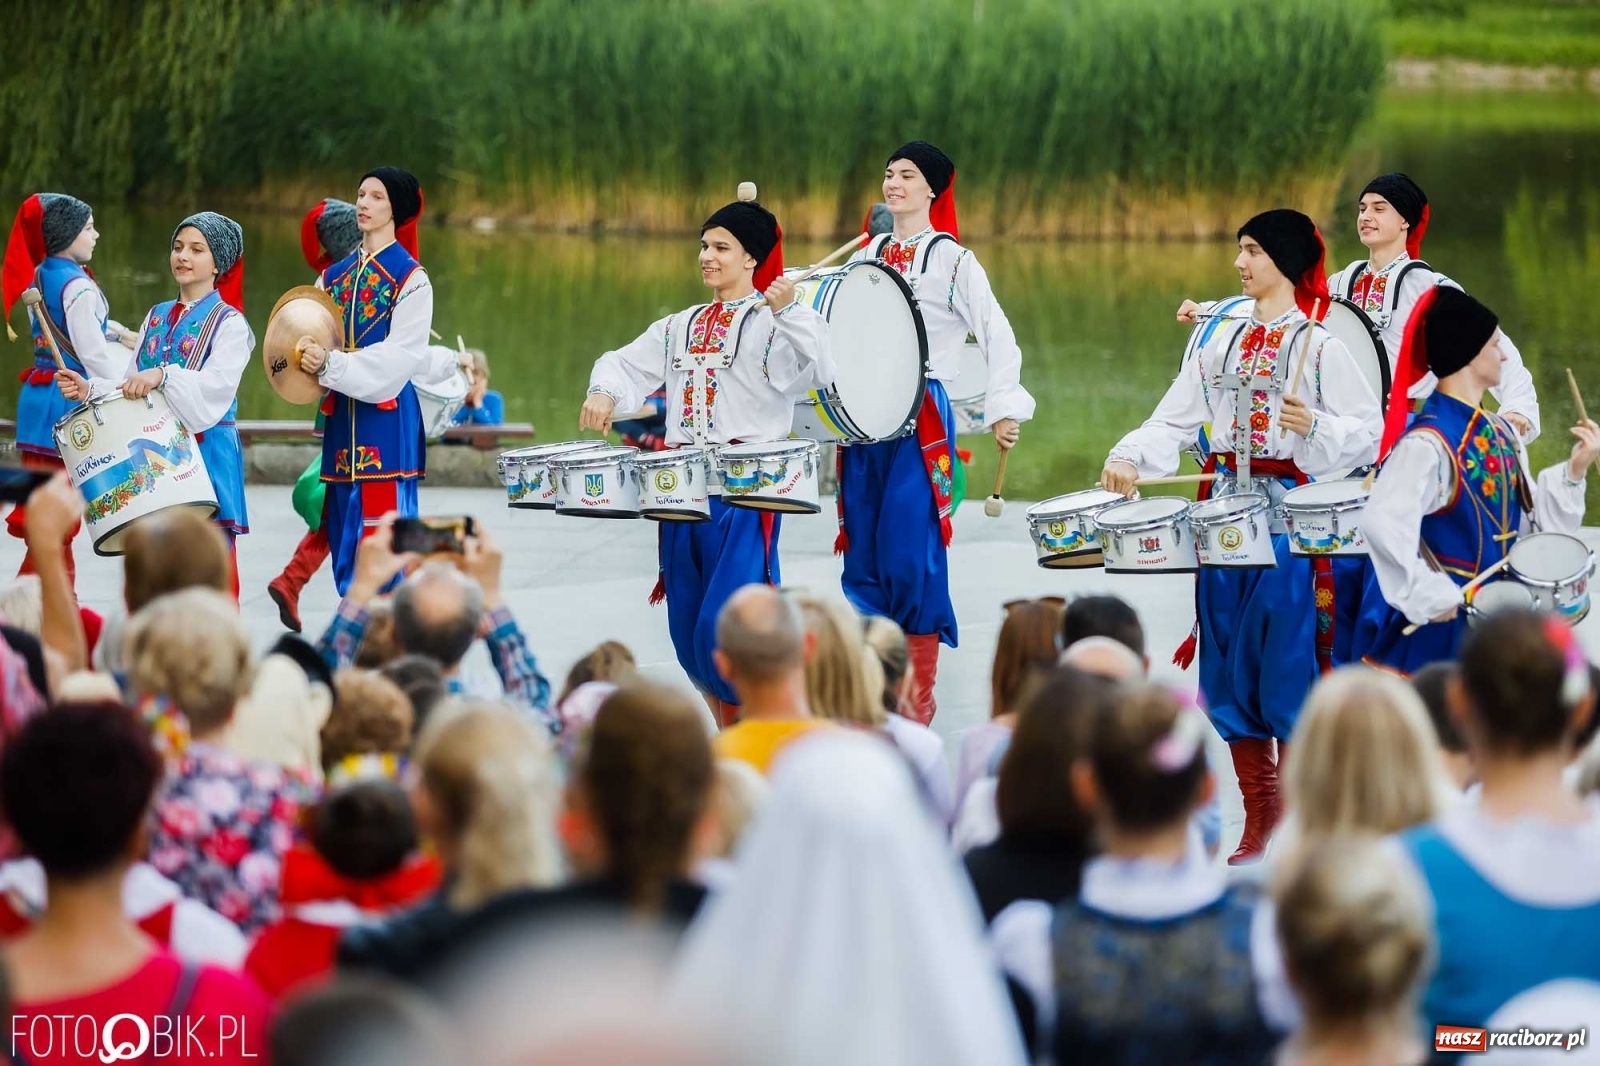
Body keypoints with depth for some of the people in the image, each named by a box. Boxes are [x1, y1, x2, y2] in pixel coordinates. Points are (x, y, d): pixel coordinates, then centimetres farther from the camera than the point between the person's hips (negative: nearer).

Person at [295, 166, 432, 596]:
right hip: (341, 418, 6)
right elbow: (314, 340, 16)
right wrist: (306, 358, -8)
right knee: (344, 537, 6)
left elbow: (400, 358, -13)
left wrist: (330, 364, -22)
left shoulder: (411, 278, -4)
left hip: (387, 419, -6)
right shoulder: (334, 276, 15)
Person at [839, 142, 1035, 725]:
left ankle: (918, 704, 1)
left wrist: (1005, 407, -20)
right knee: (863, 554, 4)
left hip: (922, 420, -5)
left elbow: (998, 336, -8)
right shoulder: (867, 255, 14)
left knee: (909, 556, -8)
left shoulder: (953, 260, -2)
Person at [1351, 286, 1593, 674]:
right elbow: (1384, 524, -30)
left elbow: (1530, 519, 12)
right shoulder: (1427, 444, -20)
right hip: (1435, 626, -8)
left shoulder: (1499, 433, 8)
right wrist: (1428, 596, -25)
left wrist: (1573, 471, -1)